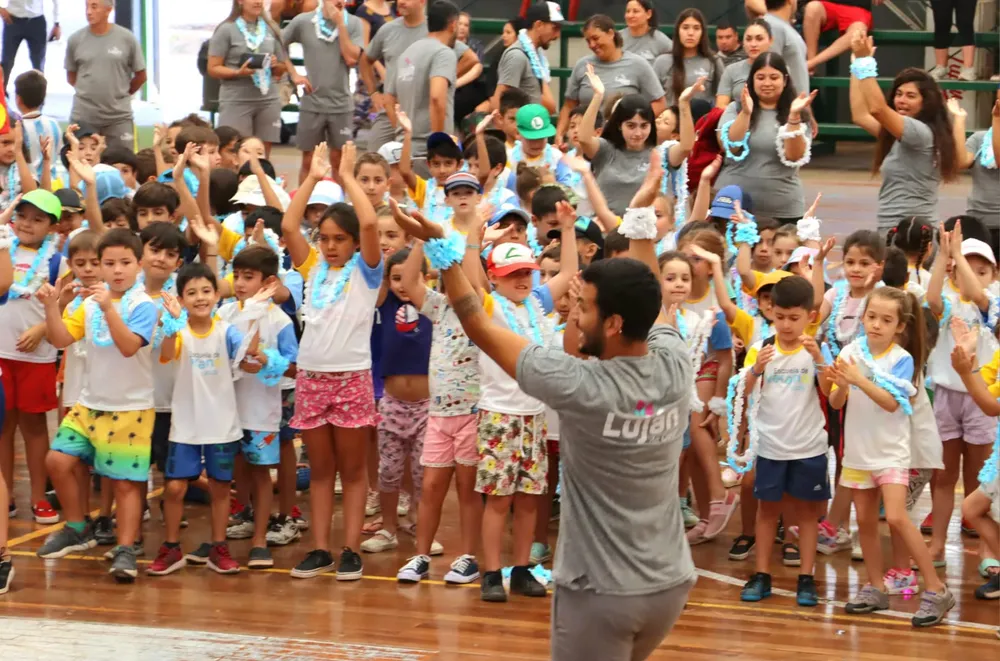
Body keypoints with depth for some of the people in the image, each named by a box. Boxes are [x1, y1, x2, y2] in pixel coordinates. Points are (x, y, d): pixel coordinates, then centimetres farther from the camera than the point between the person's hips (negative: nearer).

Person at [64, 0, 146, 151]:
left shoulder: (127, 39, -4)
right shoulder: (75, 39, 0)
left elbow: (141, 76, 7)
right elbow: (71, 76, 12)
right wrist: (89, 93, 8)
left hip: (119, 116, -1)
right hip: (83, 116, 1)